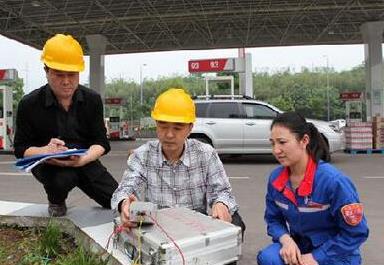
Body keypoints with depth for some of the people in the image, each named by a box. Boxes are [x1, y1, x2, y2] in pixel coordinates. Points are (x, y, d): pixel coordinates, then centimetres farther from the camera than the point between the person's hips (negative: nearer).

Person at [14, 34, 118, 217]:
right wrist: (46, 151, -32)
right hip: (48, 164, -2)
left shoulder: (92, 100, -7)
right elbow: (21, 149, -8)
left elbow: (101, 142, -10)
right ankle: (55, 202, 0)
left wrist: (82, 159, -33)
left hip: (84, 161, 2)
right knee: (62, 178, -37)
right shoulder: (29, 104, -12)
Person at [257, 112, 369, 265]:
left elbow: (356, 232, -16)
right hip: (298, 248, 4)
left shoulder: (332, 180, -24)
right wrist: (286, 240, -16)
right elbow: (273, 219, 6)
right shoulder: (275, 178, -7)